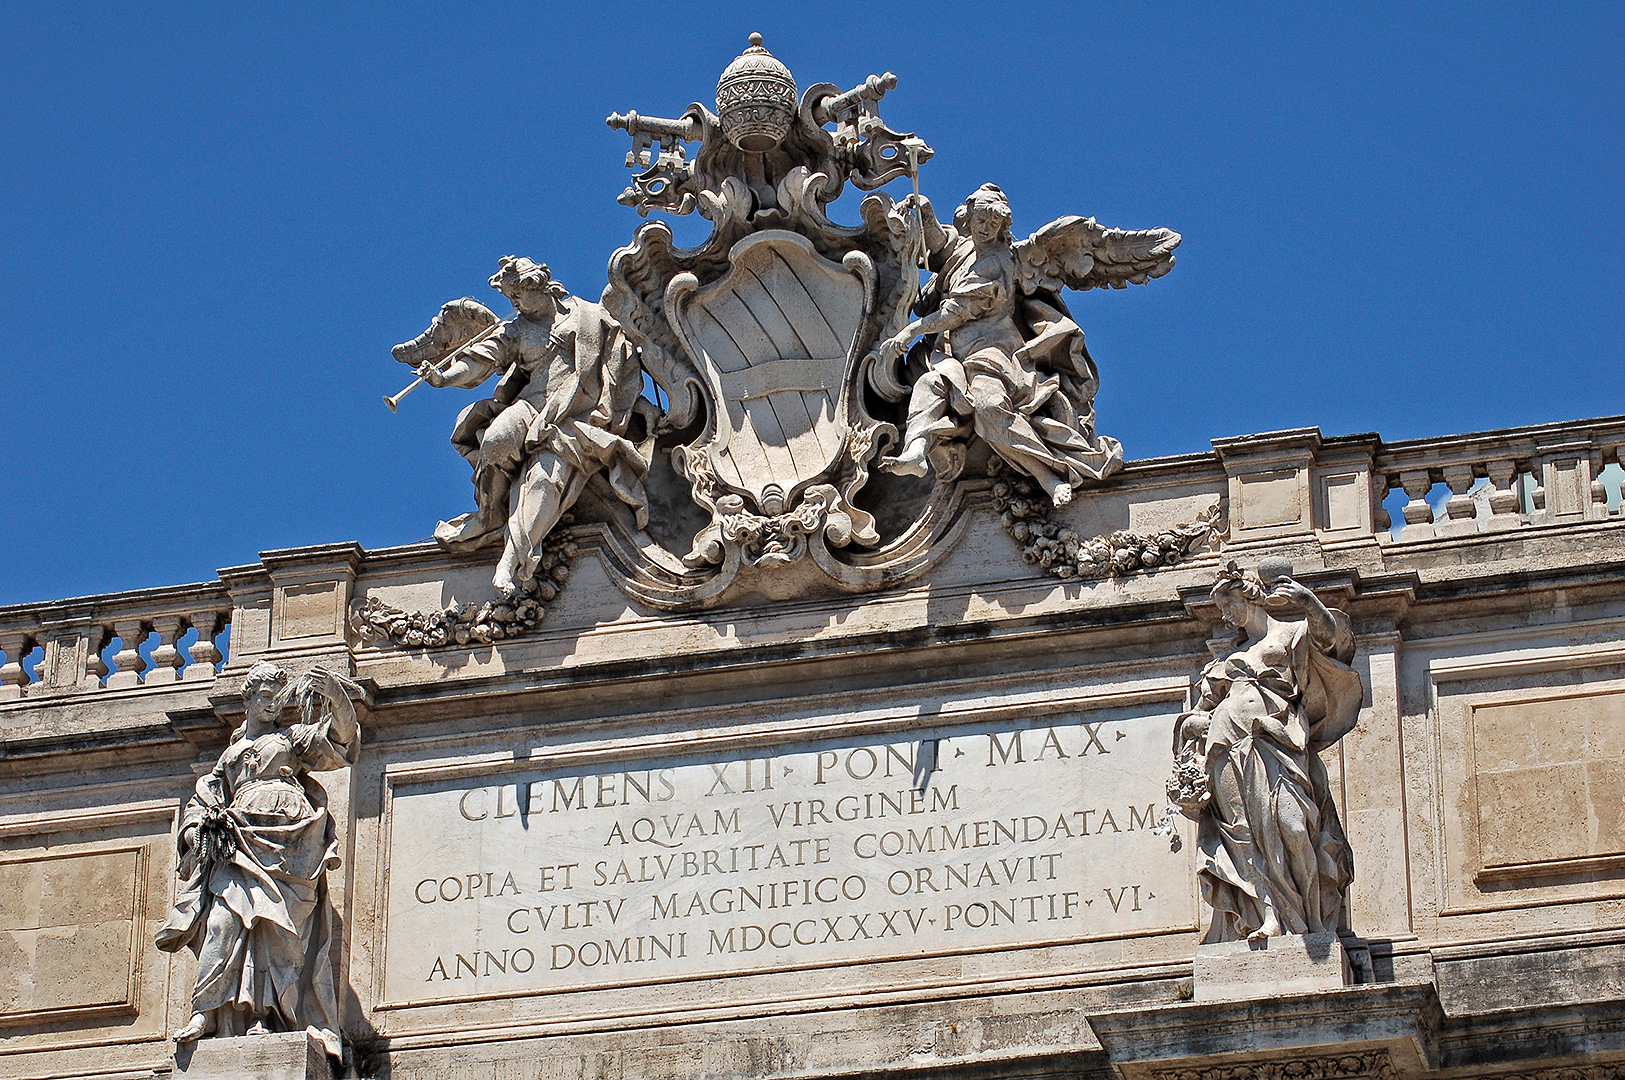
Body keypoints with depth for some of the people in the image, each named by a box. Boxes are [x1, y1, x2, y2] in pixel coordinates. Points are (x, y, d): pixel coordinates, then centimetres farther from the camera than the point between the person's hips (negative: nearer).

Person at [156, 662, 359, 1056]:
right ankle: (206, 1012, -25)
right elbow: (205, 797, 28)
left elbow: (340, 742, 8)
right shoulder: (232, 753, 30)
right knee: (224, 917, -17)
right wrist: (195, 827, 7)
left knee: (276, 927, -14)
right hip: (241, 840, 2)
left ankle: (263, 1014, -20)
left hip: (286, 841, -2)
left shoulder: (293, 738, 22)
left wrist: (331, 695, -7)